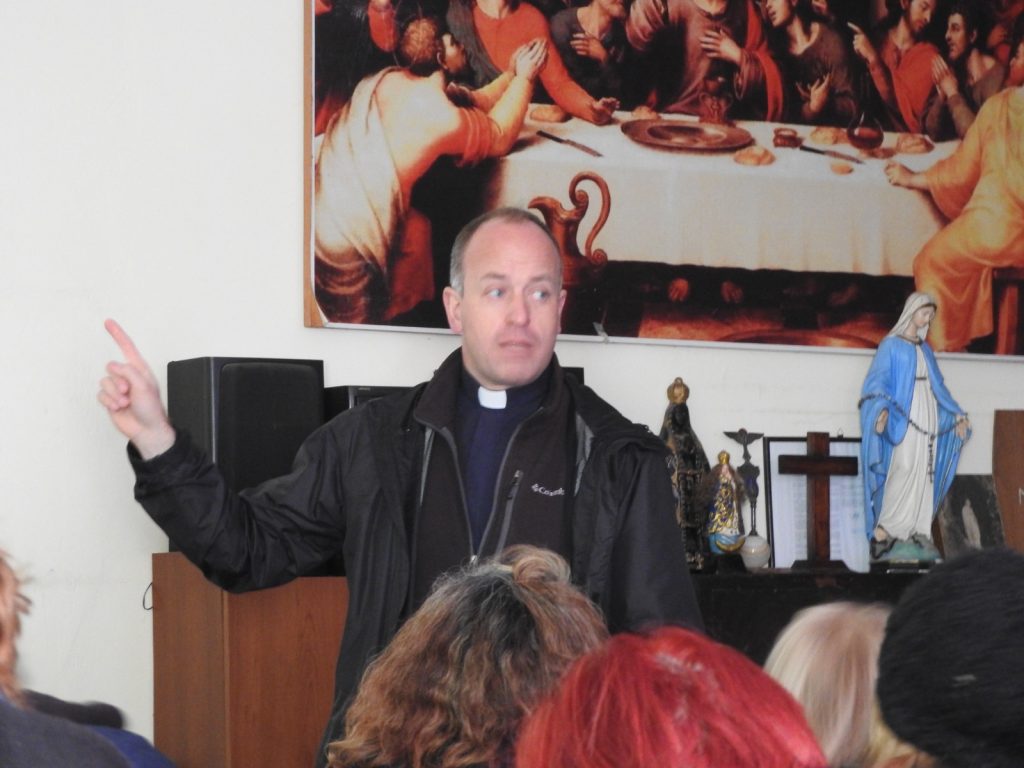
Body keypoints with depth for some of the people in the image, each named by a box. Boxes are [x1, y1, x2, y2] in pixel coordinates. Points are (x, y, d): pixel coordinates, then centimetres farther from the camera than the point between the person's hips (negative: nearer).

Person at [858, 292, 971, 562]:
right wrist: (882, 408, -27)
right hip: (903, 419, -7)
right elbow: (878, 380, -10)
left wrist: (956, 414, 20)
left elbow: (938, 386, 25)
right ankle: (882, 531, -18)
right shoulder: (892, 345, -2)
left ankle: (917, 532, 1)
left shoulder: (925, 349, 19)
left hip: (927, 419, 7)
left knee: (924, 475, 1)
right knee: (904, 468, -19)